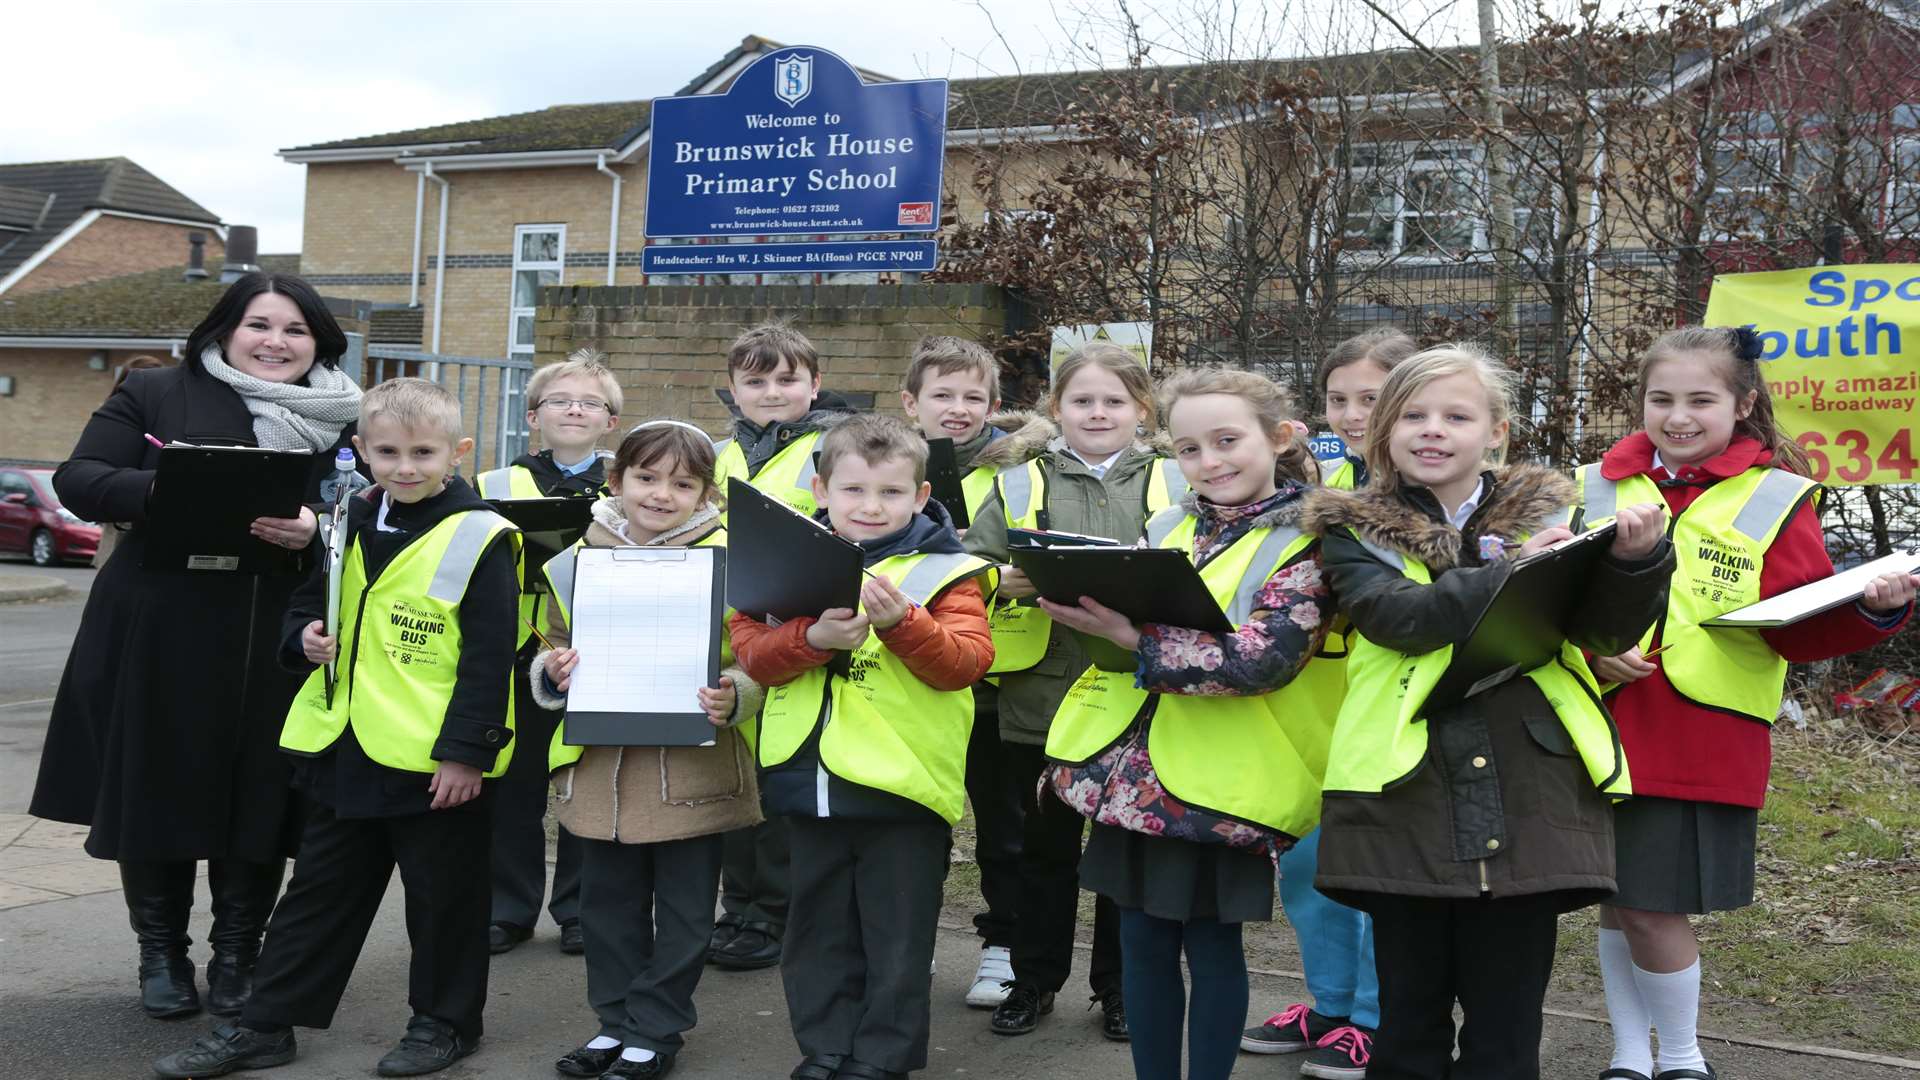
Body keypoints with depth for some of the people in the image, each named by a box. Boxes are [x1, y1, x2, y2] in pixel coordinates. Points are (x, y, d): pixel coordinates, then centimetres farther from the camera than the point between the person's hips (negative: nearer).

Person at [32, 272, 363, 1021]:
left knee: (258, 801, 6)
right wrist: (167, 490, -20)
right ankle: (161, 954, 25)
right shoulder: (153, 394, 4)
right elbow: (78, 479, -2)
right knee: (154, 792, 7)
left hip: (277, 648, 1)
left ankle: (237, 958, 22)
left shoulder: (347, 422, 6)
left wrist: (317, 530, -19)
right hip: (160, 641, 0)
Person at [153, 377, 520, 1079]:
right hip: (344, 749, 6)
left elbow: (489, 655, -15)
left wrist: (465, 750, -17)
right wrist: (305, 637, -2)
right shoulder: (350, 526, 7)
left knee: (441, 895, 9)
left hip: (436, 759, -6)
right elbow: (309, 603, 21)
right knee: (319, 890, 16)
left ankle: (445, 1021, 26)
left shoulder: (478, 540, -13)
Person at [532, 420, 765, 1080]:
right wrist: (552, 671, -7)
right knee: (609, 905, 16)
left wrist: (731, 696, -25)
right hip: (601, 767, 4)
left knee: (683, 912, 8)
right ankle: (615, 1021, 33)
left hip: (690, 770, -4)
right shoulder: (579, 561, 5)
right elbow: (554, 649, 15)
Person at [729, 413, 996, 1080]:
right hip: (812, 780, 4)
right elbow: (752, 650, -5)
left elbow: (965, 662, -16)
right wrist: (814, 637, -23)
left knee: (897, 937, 9)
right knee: (820, 930, 17)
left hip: (904, 784, -3)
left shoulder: (946, 570, -5)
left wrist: (902, 621, -30)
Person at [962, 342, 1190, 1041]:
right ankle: (1034, 979, 28)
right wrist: (1004, 583, -16)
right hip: (1039, 700, 0)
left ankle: (1119, 984, 27)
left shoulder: (1171, 484, 5)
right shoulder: (1021, 483, 6)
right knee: (1045, 849, 13)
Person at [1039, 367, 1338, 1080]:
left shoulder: (1308, 540, -8)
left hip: (1223, 781, -6)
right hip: (1134, 769, 6)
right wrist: (1084, 605, -7)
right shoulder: (1170, 528, 11)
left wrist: (1135, 634, -25)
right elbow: (1127, 623, 16)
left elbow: (1265, 656, -21)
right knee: (1143, 940, 13)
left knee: (1211, 943, 5)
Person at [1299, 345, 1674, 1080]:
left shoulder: (1546, 517, 9)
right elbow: (1402, 617, -14)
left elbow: (1609, 632, 1)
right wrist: (1512, 571, -23)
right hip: (1406, 802, -1)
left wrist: (1634, 560, -17)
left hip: (1527, 801, 1)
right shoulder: (1354, 529, 4)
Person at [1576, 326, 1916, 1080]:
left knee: (1652, 907, -3)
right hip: (1606, 730, 3)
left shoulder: (1774, 500, -1)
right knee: (1616, 903, 11)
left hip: (1705, 742, -3)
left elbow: (1802, 628, -5)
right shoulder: (1599, 488, 5)